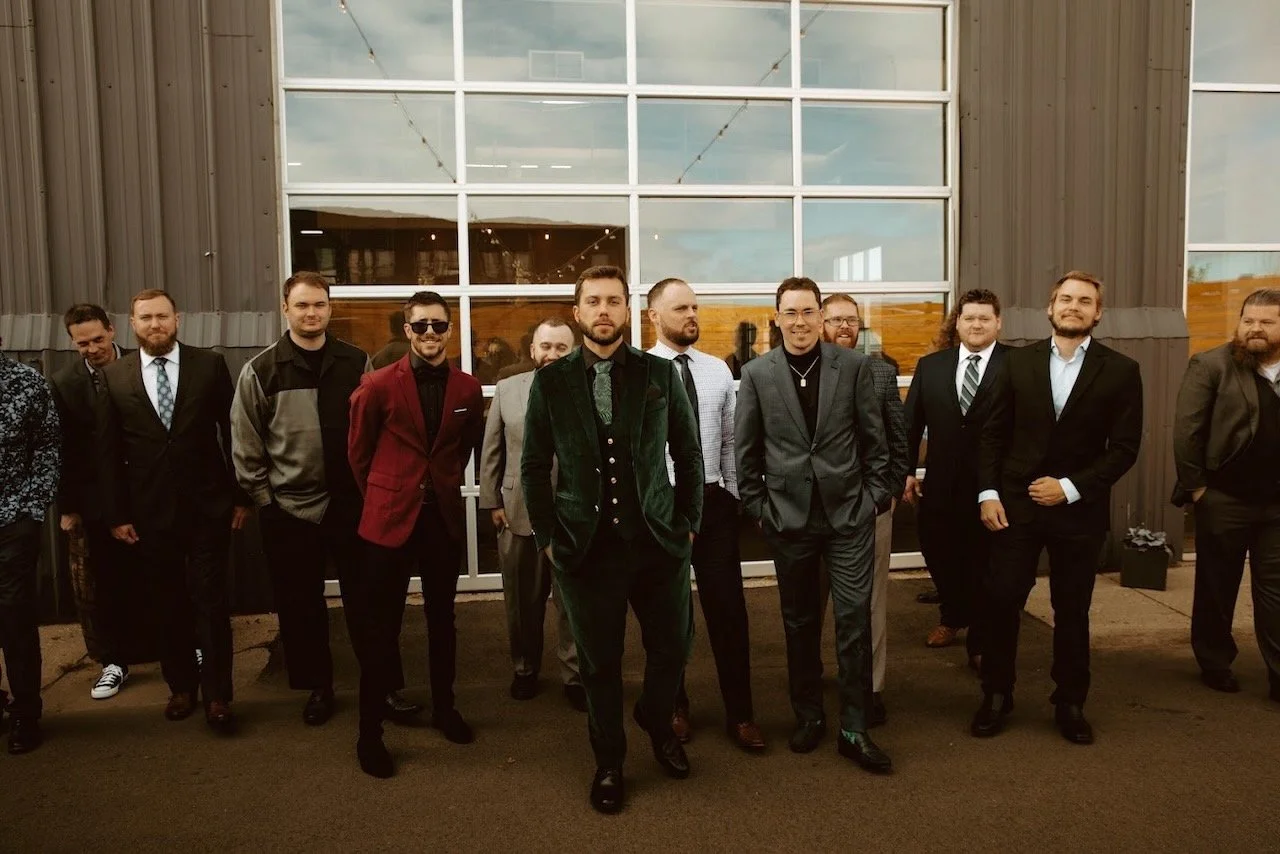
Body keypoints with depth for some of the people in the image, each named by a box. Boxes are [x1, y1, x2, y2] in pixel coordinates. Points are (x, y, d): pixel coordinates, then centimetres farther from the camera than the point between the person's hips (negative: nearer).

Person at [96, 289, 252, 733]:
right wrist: (116, 514, 0)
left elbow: (233, 433, 0)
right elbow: (108, 452, 4)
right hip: (149, 512, 2)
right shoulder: (113, 376, 3)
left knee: (212, 603, 2)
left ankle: (218, 694, 14)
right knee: (168, 606, 14)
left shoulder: (210, 364, -2)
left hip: (208, 507, -2)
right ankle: (181, 686, 30)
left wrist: (242, 496, -1)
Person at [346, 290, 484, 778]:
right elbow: (358, 451, 3)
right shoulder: (377, 385, -7)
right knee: (380, 626, 4)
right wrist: (379, 497, 9)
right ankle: (370, 729, 16)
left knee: (441, 617, 16)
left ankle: (444, 707, 33)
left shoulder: (467, 389, 1)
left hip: (444, 516, 3)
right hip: (390, 517, -3)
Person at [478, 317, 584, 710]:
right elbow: (491, 451, 6)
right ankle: (525, 668, 35)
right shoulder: (506, 389, 5)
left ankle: (574, 675, 23)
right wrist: (492, 501, 3)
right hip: (517, 512, 3)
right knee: (522, 600, 16)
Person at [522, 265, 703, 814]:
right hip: (586, 547, -1)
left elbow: (688, 455, 7)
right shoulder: (550, 381, 1)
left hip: (658, 542, 1)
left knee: (672, 650, 11)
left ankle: (657, 724, 43)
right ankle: (609, 763, 32)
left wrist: (688, 523, 5)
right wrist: (548, 537, 1)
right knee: (600, 663, 9)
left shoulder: (661, 374, 2)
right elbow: (534, 467, 5)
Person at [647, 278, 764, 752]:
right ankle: (674, 705, 32)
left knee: (728, 607, 5)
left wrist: (734, 495, 7)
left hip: (714, 500, 3)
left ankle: (740, 714, 19)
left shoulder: (718, 370, 5)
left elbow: (730, 440, 9)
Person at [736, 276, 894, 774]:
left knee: (854, 617, -1)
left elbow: (874, 438, 4)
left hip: (849, 512, 0)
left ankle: (854, 729, 12)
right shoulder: (756, 374, 1)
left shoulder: (854, 367, 0)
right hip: (788, 514, 1)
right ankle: (808, 717, 29)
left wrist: (877, 496, 1)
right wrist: (756, 506, 2)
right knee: (799, 621, 12)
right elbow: (746, 449, 4)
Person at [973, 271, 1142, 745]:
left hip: (1079, 510, 0)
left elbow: (1124, 448, -4)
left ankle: (1070, 703, 27)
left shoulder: (1120, 370, -1)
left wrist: (1070, 487, -12)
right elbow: (993, 433, 3)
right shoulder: (1018, 361, 3)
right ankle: (996, 697, 18)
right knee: (999, 601, 1)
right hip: (1016, 503, 1)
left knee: (1072, 611, 11)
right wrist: (988, 493, -5)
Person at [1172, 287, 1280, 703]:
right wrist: (1194, 486, -11)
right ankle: (1215, 664, 26)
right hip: (1223, 500, -3)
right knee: (1217, 587, 11)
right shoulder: (1210, 366, -6)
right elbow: (1186, 430, -10)